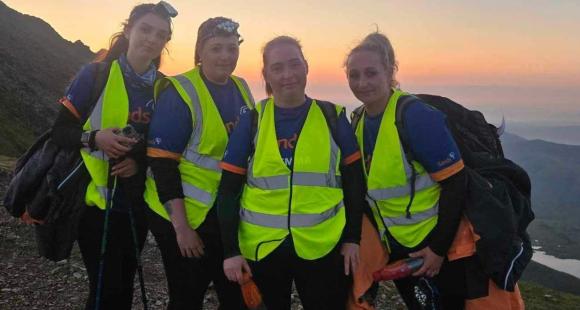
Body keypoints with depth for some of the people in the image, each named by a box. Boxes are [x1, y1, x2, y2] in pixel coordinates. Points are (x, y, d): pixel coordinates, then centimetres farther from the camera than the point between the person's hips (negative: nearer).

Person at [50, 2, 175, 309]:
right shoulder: (95, 74, -9)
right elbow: (60, 132, -8)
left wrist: (141, 161, -12)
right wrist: (94, 137, -27)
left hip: (136, 203, 4)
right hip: (97, 200, -4)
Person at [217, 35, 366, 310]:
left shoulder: (333, 117, -1)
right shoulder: (251, 121, -3)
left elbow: (354, 182, 4)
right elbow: (229, 190, -2)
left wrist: (352, 238, 1)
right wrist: (231, 250, -5)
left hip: (323, 247, 0)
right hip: (261, 247, 0)